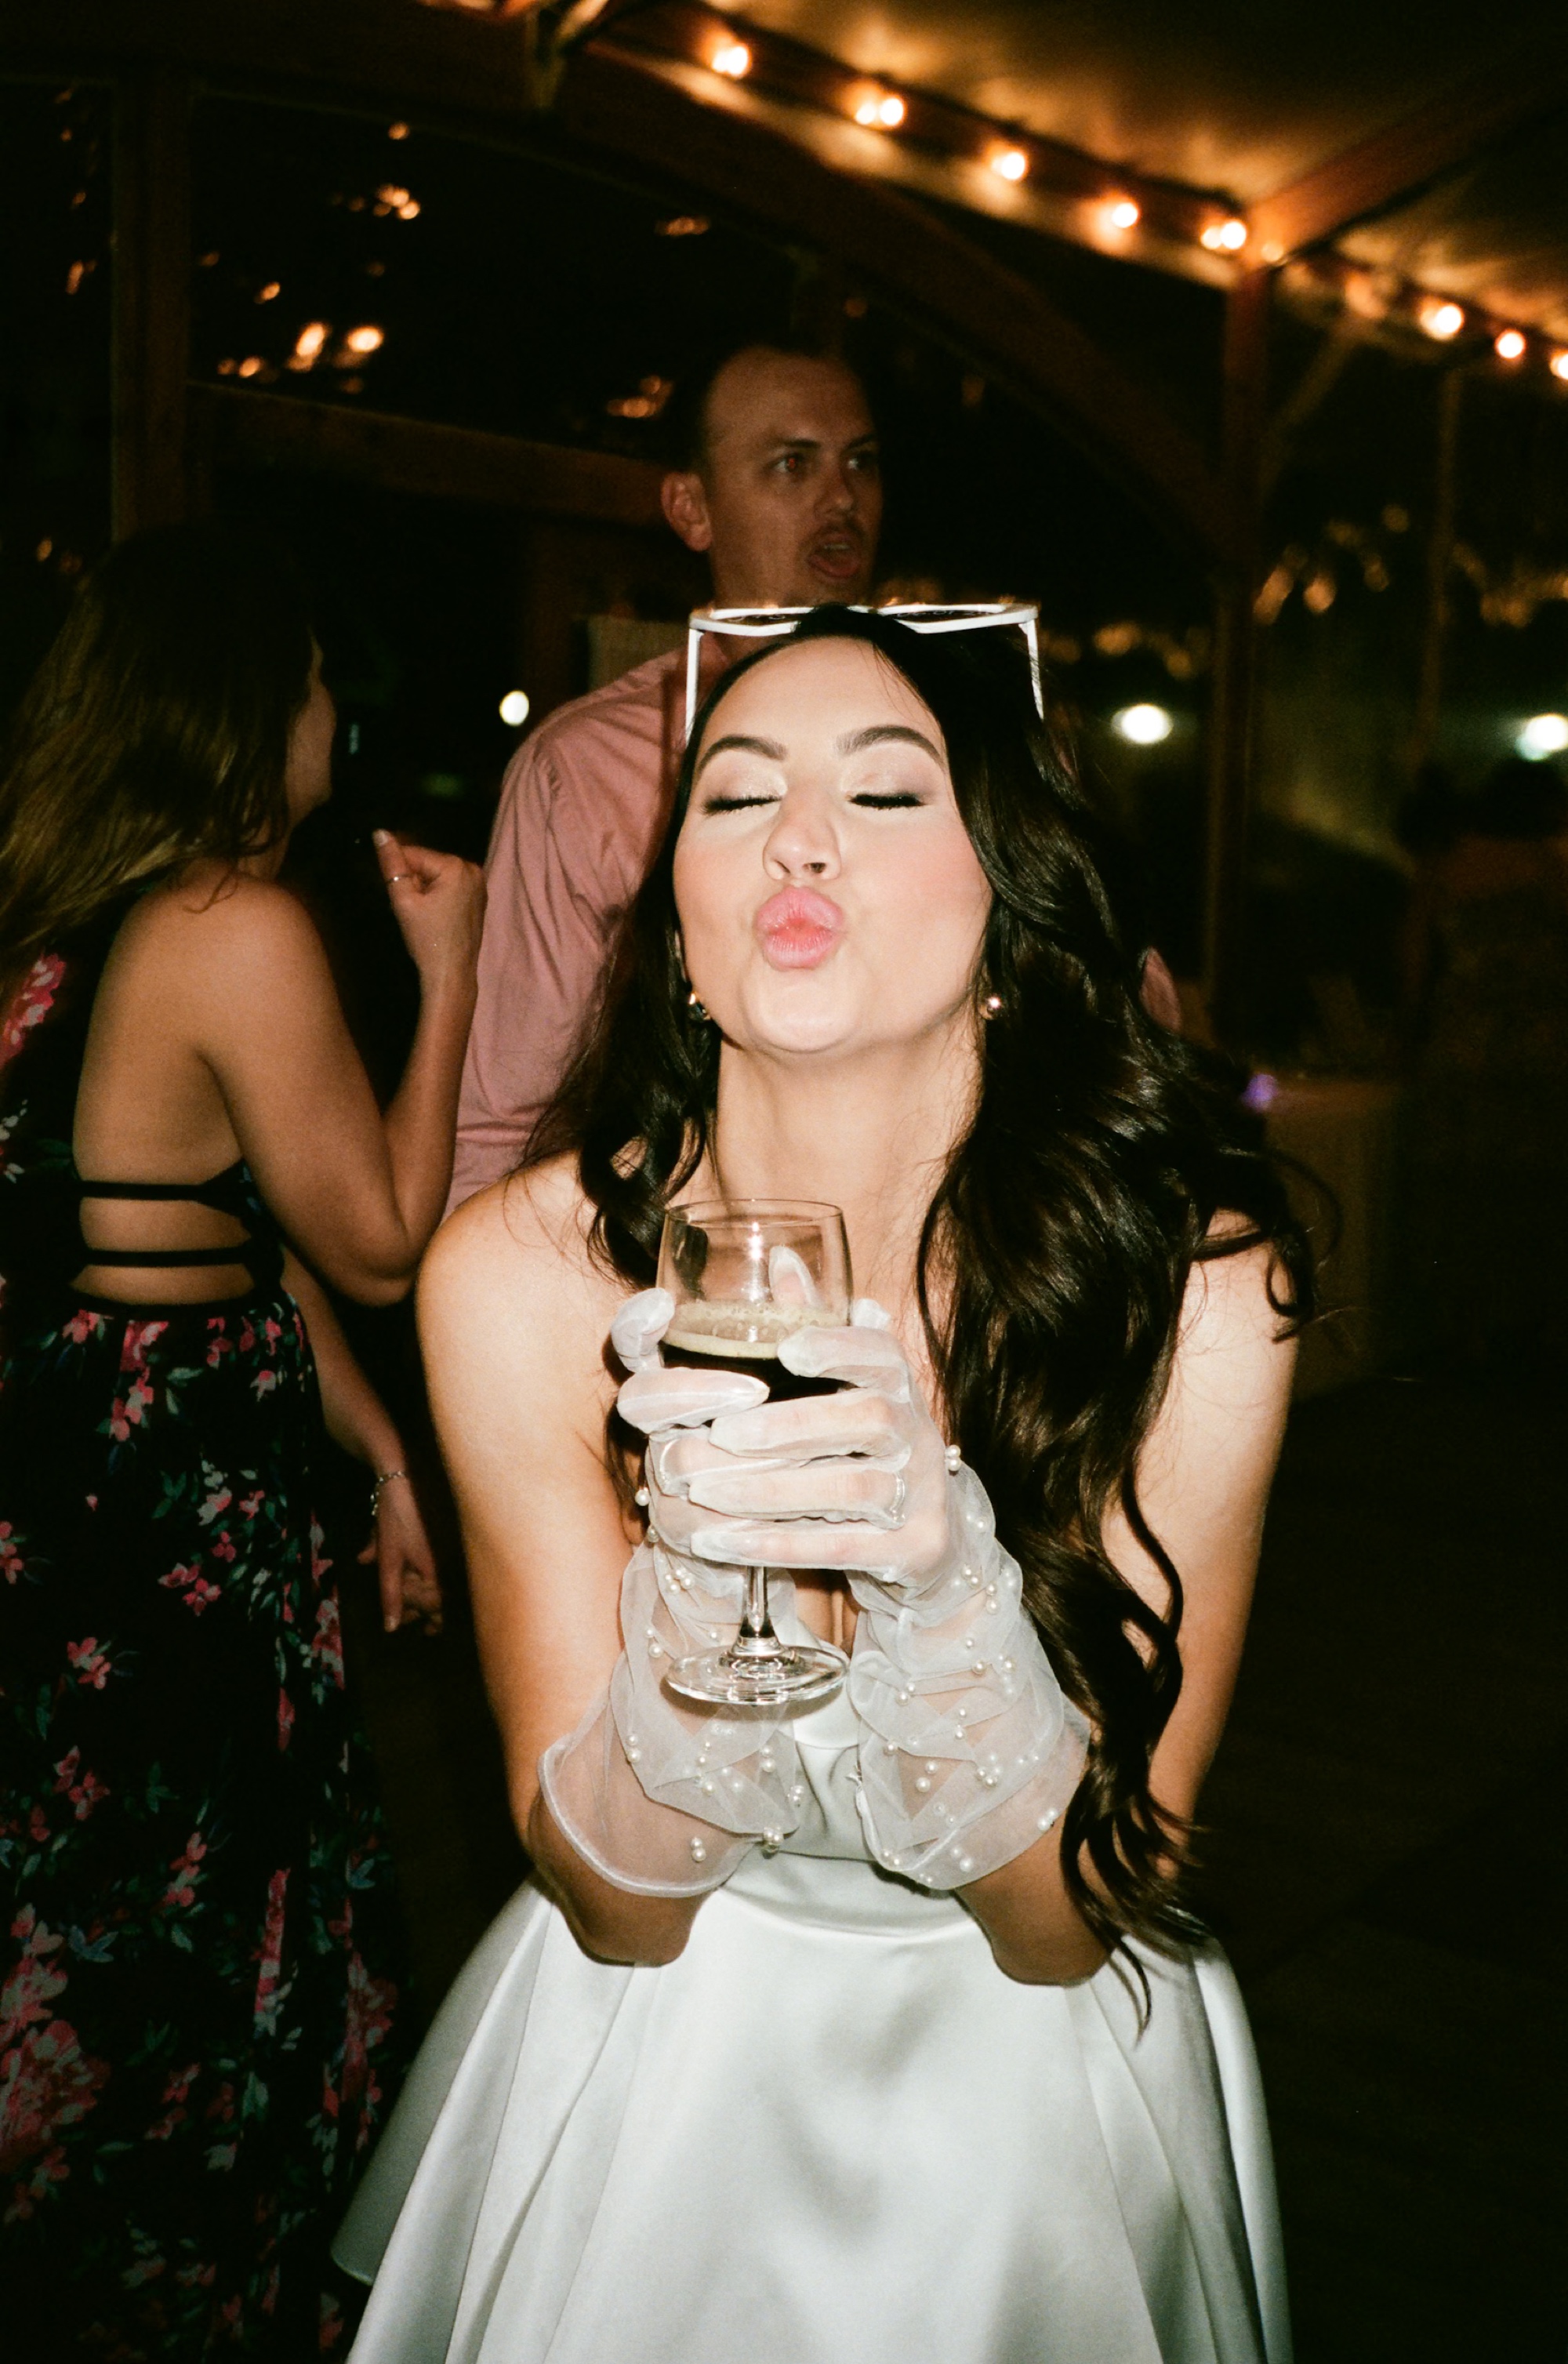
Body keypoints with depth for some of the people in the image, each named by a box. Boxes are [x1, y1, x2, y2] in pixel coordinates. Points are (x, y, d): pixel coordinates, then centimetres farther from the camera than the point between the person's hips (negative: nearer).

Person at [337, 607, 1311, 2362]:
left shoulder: (1194, 1281, -23)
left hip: (1031, 2088, 0)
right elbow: (612, 1910, -17)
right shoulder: (522, 1274, -21)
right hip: (659, 2056, 0)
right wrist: (693, 1563, -35)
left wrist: (945, 1570, -36)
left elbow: (1067, 1925, -18)